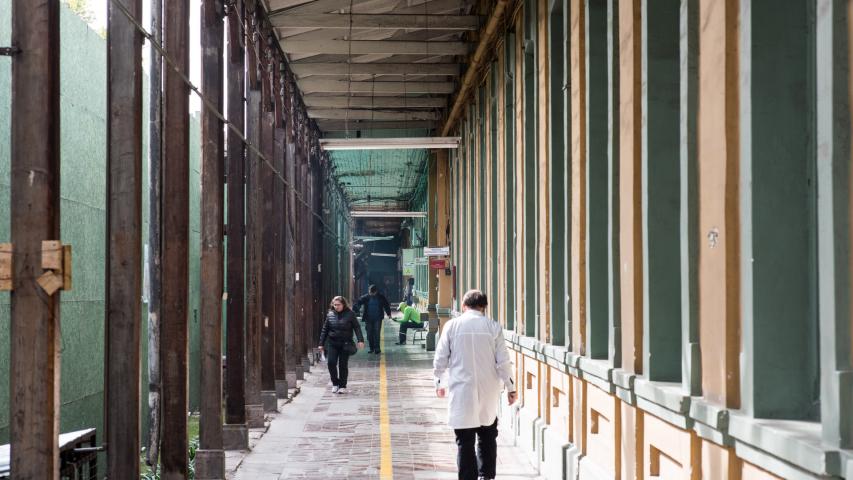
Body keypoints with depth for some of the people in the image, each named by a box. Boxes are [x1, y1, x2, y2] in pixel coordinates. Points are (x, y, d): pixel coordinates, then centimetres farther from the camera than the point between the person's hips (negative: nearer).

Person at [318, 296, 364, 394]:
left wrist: (360, 340, -14)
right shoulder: (330, 315, 5)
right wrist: (321, 344, 8)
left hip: (345, 344, -2)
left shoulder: (350, 314, -2)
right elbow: (325, 330, 10)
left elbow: (357, 327, -3)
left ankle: (343, 386, 13)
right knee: (331, 362, -8)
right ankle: (335, 383, 9)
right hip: (332, 343, 2)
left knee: (343, 365, 2)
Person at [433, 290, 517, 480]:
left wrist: (439, 382, 17)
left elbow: (440, 359, 2)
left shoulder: (452, 326, -3)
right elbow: (503, 361, -3)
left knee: (465, 441, 3)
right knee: (488, 437, 18)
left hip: (461, 391, -1)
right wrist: (510, 387, 6)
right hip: (488, 393, 1)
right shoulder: (493, 327, -3)